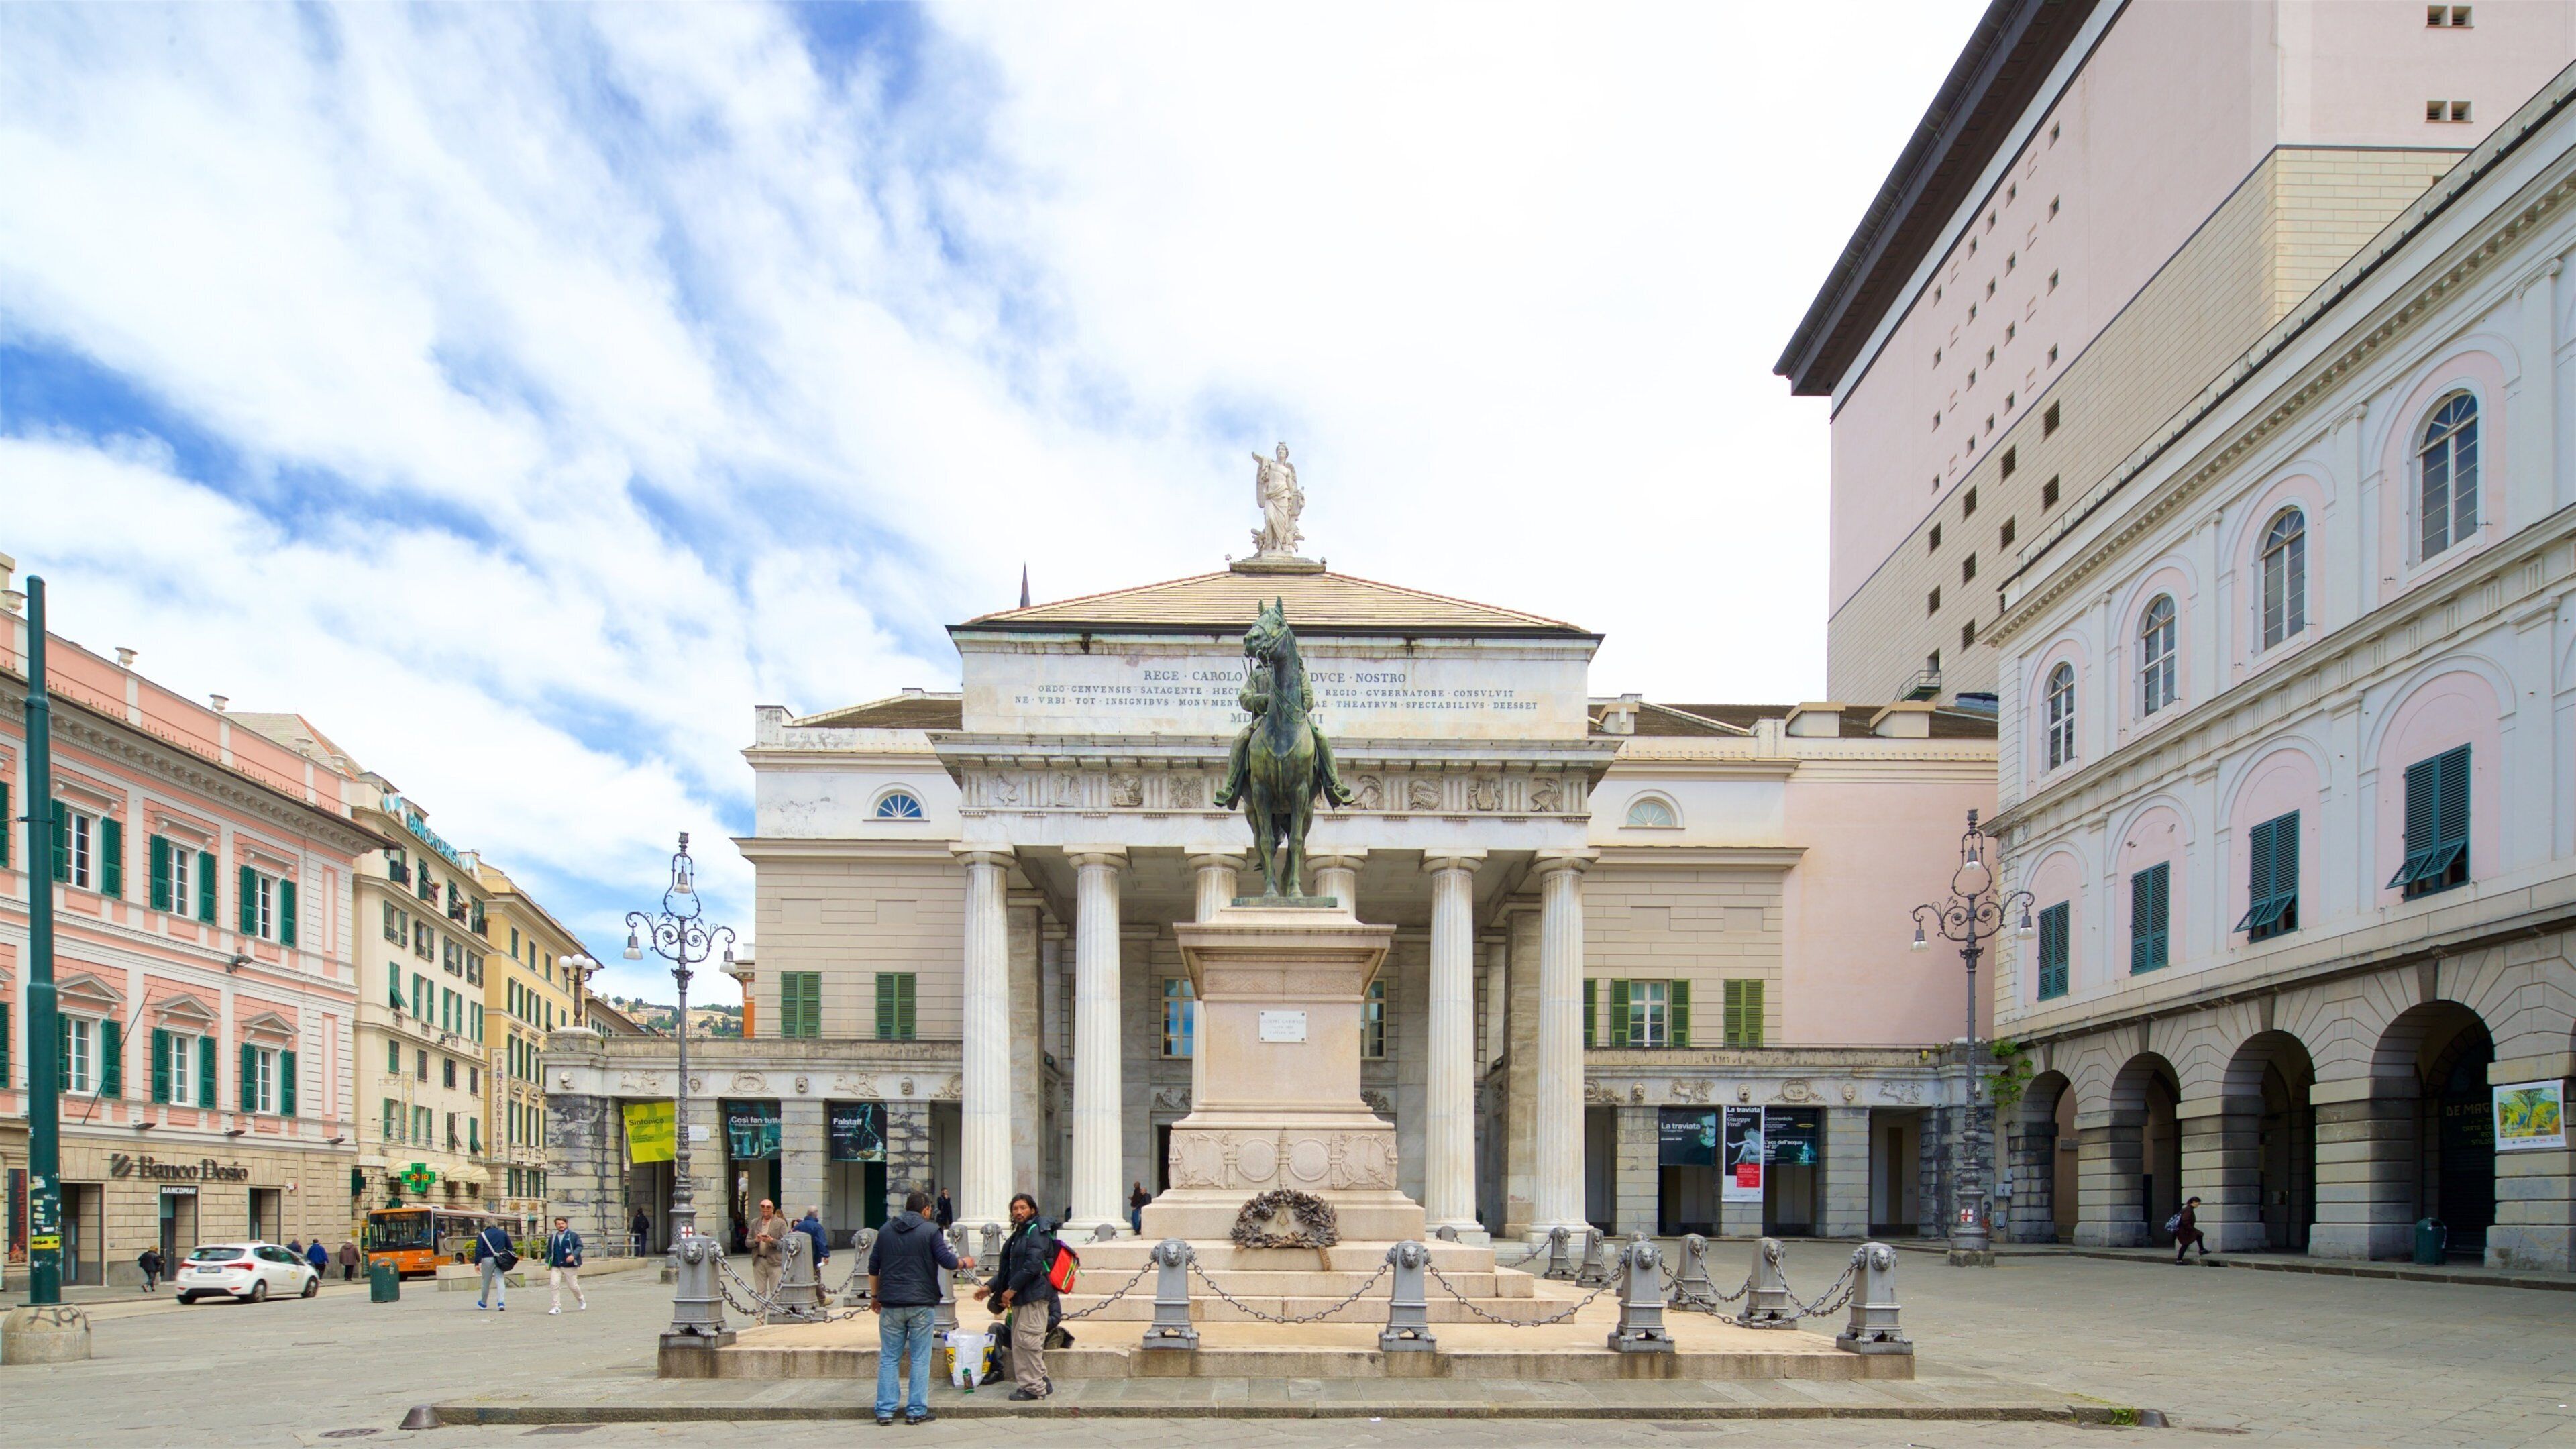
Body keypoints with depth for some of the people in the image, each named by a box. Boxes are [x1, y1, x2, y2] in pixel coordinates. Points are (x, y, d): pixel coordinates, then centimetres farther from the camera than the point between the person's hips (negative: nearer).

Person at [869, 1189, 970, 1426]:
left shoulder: (886, 1230, 9)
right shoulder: (931, 1230, -4)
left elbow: (873, 1267, 12)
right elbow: (947, 1262, -7)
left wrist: (874, 1296, 23)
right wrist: (965, 1263, 13)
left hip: (891, 1304, 3)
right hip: (922, 1304, -3)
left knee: (888, 1358, 8)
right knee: (920, 1359, 4)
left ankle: (885, 1410, 7)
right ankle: (916, 1411, 4)